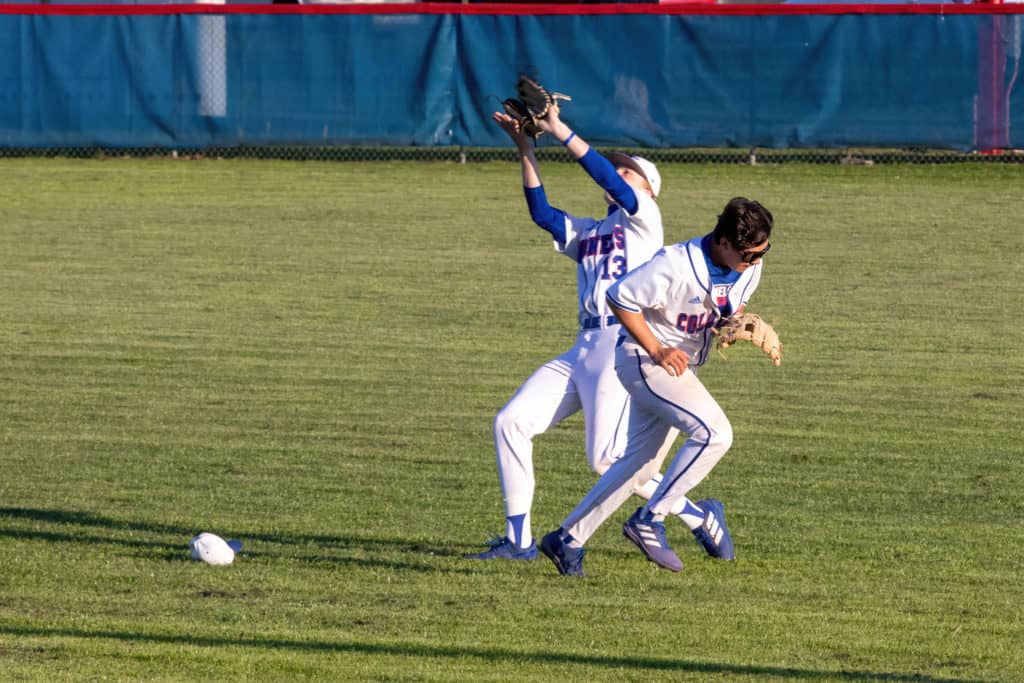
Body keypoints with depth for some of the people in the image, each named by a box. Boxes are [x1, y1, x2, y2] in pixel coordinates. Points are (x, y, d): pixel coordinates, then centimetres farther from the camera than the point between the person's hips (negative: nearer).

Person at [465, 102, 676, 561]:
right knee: (510, 422, -2)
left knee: (605, 458, -15)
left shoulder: (643, 218, 4)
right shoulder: (587, 233, 22)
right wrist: (525, 149, 2)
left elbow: (610, 180, -12)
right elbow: (542, 212, 10)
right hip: (582, 350, 8)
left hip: (625, 346, -8)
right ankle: (518, 540, 0)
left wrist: (560, 131, -15)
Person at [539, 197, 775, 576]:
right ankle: (650, 519, -12)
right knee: (714, 432, -22)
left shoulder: (750, 266, -4)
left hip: (678, 366, 8)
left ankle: (568, 540, 19)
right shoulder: (677, 264, -27)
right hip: (643, 359, -8)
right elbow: (620, 297, -19)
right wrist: (657, 351, -21)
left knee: (640, 463, 10)